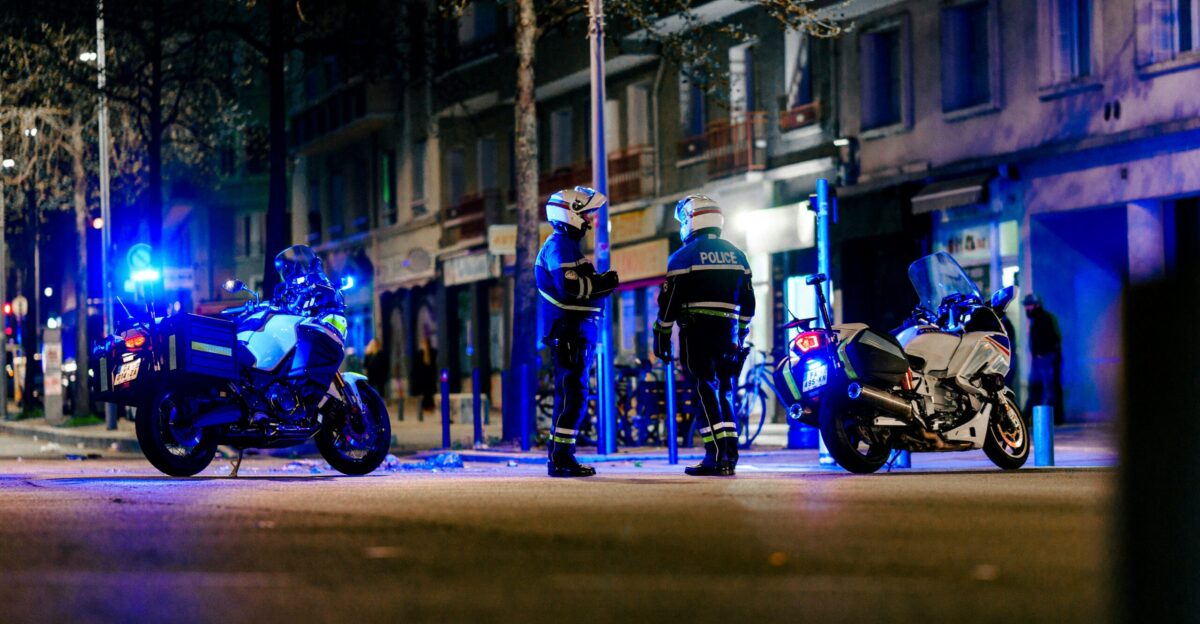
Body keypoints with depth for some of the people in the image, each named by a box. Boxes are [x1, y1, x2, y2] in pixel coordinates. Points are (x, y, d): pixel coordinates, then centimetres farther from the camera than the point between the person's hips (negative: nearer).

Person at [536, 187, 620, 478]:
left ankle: (559, 457, 17)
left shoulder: (568, 245, 21)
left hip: (577, 332, 11)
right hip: (569, 332, -11)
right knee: (572, 395, -11)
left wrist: (602, 282, 6)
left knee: (570, 396, 13)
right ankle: (561, 459, -11)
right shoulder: (559, 246, -12)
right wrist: (605, 283, -14)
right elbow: (570, 287, -23)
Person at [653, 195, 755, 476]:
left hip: (697, 334, -5)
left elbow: (669, 303, -6)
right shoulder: (736, 255, 13)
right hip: (729, 334, 5)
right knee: (724, 394, 12)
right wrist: (741, 335, 23)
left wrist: (661, 338, 1)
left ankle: (716, 457, -14)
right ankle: (730, 457, 8)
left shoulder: (683, 257, -4)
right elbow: (748, 303, 15)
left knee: (706, 393, -7)